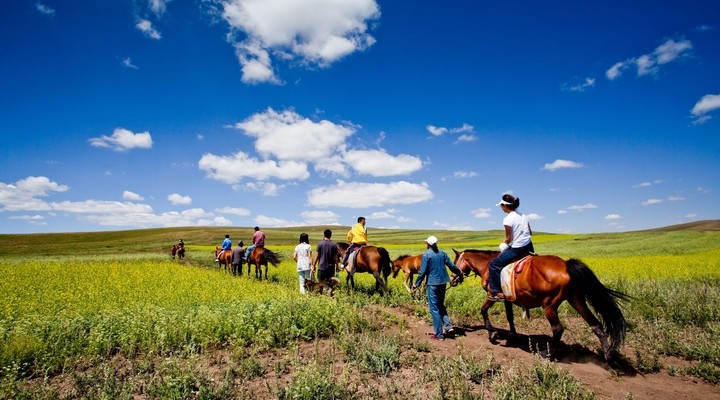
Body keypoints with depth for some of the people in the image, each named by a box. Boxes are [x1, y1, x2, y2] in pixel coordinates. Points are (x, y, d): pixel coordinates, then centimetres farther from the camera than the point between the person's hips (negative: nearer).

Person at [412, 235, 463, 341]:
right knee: (440, 305, 23)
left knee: (434, 308, 4)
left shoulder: (426, 255, -11)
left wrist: (416, 284, -2)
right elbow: (452, 266, 11)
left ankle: (439, 334, 9)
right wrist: (460, 274, 27)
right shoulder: (442, 253, 5)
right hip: (443, 282, 6)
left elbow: (423, 271, -12)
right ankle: (448, 325, 12)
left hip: (432, 283, -6)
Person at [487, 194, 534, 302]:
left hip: (516, 249, -8)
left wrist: (503, 244, 4)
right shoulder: (523, 216, 9)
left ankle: (497, 292, 1)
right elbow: (530, 233, 13)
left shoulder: (507, 219, -15)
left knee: (494, 264, 2)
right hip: (528, 246, 8)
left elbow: (509, 238, -14)